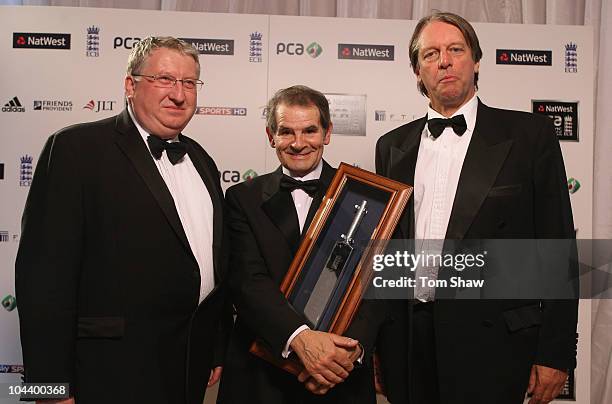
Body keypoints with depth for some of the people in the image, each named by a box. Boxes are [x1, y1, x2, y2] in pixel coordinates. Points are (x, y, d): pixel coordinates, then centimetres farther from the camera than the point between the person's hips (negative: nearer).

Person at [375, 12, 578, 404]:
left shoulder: (529, 133, 0)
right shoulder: (392, 145, 10)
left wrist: (556, 353, -6)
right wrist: (380, 340, 9)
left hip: (489, 341, -3)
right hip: (407, 339, 4)